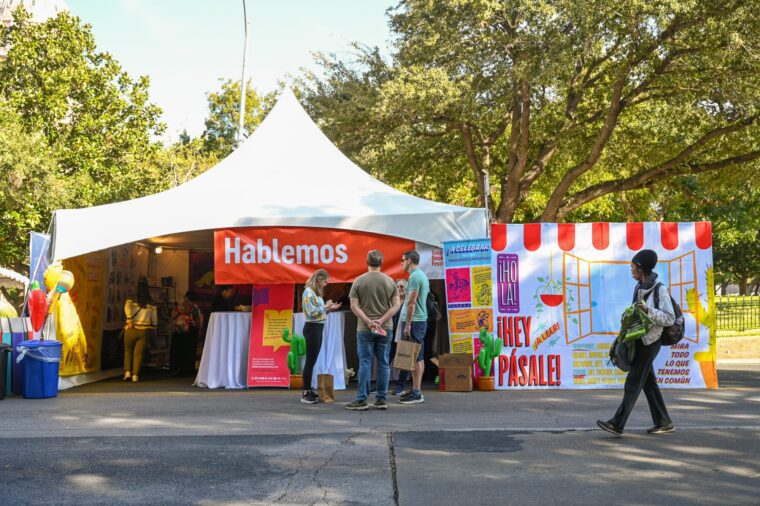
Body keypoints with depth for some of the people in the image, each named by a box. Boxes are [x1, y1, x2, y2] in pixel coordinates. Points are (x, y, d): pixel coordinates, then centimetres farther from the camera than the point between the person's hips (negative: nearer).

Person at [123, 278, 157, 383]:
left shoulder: (131, 301, -2)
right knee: (138, 352, 5)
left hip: (131, 330, -1)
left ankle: (127, 371, 7)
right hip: (144, 331, 1)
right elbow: (154, 319, 10)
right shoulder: (151, 304, 6)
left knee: (128, 350, 18)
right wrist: (153, 329, 23)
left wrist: (130, 321, -17)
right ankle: (135, 375, 0)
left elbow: (127, 308, -22)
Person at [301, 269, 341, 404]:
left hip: (318, 328, 9)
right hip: (312, 328, -9)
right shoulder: (308, 292, -12)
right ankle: (305, 394, -1)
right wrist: (326, 306, -11)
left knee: (312, 361, 13)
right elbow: (312, 313, -19)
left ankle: (308, 390, 19)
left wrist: (329, 308, 8)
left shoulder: (316, 293, 15)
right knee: (310, 361, -5)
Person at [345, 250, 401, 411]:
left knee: (365, 363, 1)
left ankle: (361, 400, 2)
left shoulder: (359, 281, -2)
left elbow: (354, 306, -7)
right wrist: (381, 321, -8)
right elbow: (396, 305, -2)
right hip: (385, 329, 2)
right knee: (383, 364, 7)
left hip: (364, 329, -1)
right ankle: (381, 400, 9)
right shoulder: (390, 281, 3)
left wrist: (369, 322, -11)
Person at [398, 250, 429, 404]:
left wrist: (407, 324, -18)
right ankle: (416, 390, 18)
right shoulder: (422, 275, 16)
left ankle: (416, 393, -8)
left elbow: (411, 302, -19)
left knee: (415, 357, -9)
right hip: (421, 320, 10)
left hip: (414, 321, -10)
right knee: (419, 357, 12)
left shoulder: (415, 277, -15)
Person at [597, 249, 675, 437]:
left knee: (633, 382, -9)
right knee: (649, 382, 11)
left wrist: (647, 310, -24)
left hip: (650, 342, -8)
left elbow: (669, 318, -15)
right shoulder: (639, 287, 10)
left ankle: (617, 424, -10)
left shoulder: (660, 290, -13)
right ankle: (664, 423, 19)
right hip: (639, 340, 8)